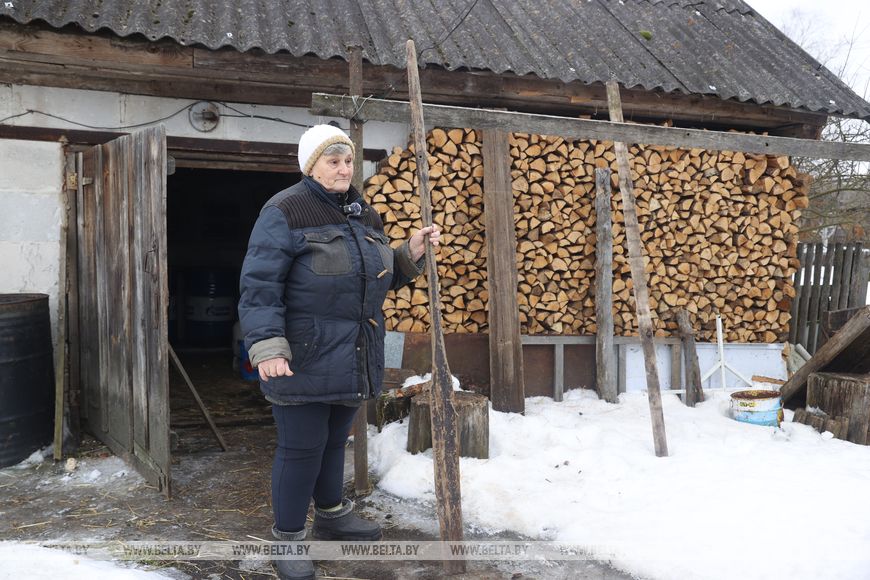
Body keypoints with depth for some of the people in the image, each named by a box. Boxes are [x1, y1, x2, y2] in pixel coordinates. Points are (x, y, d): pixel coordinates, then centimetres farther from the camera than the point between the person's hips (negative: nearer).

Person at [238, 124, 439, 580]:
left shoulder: (363, 215, 13)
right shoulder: (285, 212, -11)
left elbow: (378, 276, 21)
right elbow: (259, 286, -16)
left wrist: (410, 254, 5)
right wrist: (267, 348, -25)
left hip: (353, 360, 7)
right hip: (304, 358, -7)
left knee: (335, 440, 20)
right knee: (301, 447, 2)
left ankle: (331, 516, 40)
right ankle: (288, 537, 22)